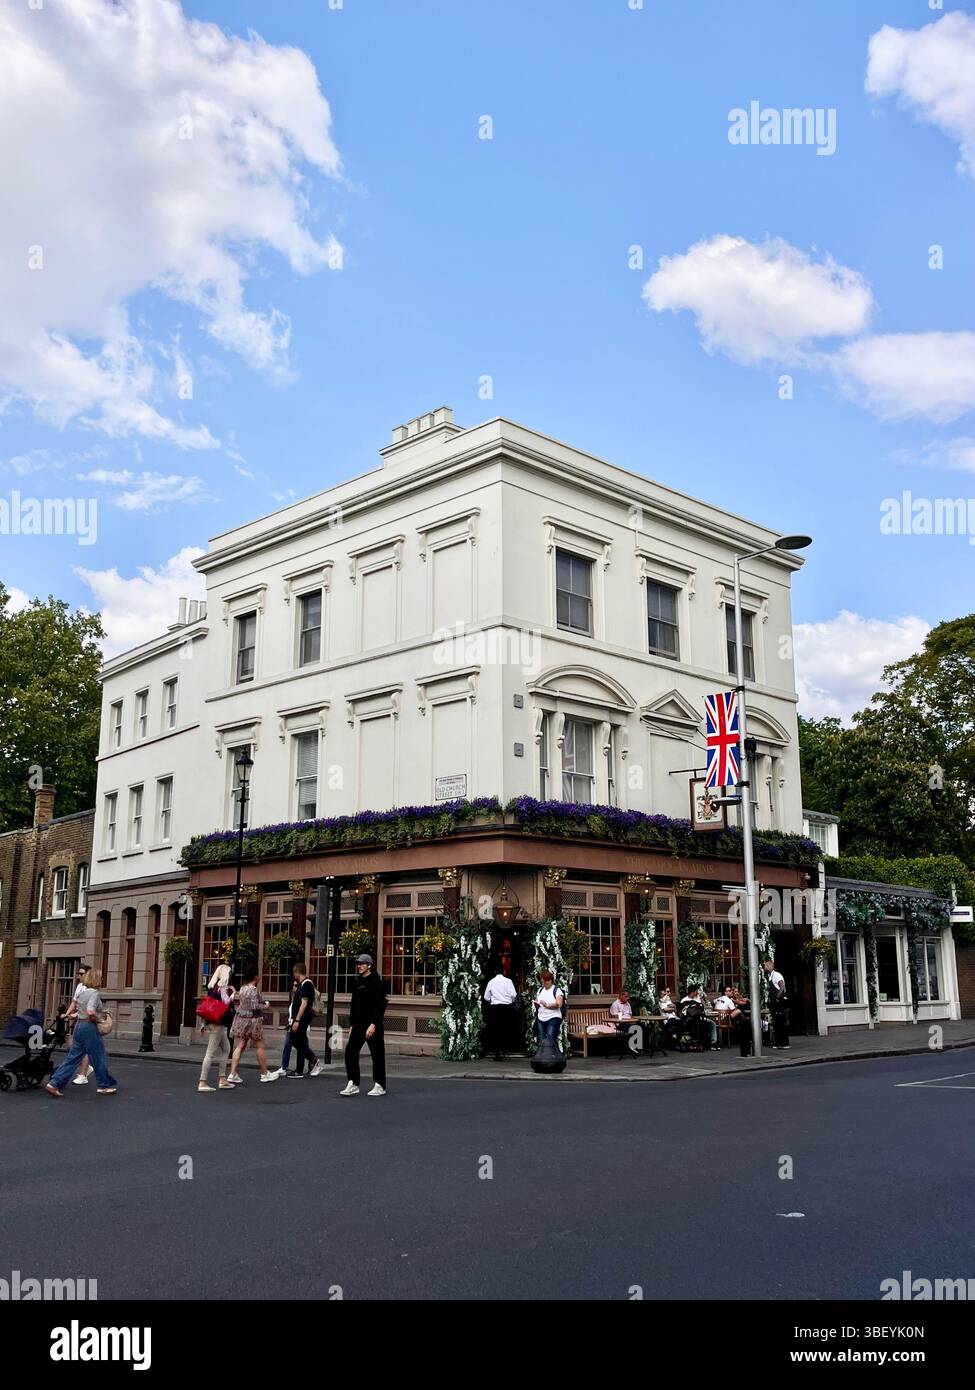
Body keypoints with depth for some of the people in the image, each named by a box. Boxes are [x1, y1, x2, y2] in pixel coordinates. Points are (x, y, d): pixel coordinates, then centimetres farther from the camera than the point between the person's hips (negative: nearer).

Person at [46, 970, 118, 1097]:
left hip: (79, 1025, 9)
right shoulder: (95, 993, -16)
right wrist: (97, 1020, -14)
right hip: (90, 1027, -9)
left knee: (73, 1058, 11)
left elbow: (75, 1000, 33)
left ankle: (54, 1084, 4)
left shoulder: (82, 992, 11)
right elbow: (90, 1012, -30)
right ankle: (105, 1086, 16)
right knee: (99, 1058, 5)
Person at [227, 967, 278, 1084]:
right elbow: (255, 1006, -23)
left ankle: (233, 1074, -1)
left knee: (239, 1046, 5)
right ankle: (265, 1074, 17)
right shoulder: (254, 990, -17)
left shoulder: (243, 989, 7)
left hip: (240, 1019, 7)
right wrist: (264, 1006, -4)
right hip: (252, 1020, -7)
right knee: (259, 1047, 6)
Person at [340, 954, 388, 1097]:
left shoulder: (377, 981, -9)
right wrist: (351, 1024, 15)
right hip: (358, 1023, 7)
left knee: (377, 1054, 1)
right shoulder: (357, 981, 12)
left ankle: (379, 1086, 12)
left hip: (373, 1024, -7)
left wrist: (373, 1024, -22)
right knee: (350, 1052, 0)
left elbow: (380, 1004, -16)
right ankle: (353, 1085, 8)